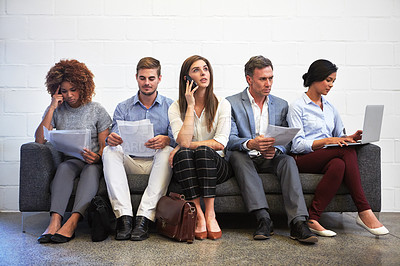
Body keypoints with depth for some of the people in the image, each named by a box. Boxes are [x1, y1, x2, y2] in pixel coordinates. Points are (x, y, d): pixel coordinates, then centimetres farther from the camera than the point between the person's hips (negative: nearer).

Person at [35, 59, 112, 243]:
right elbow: (39, 140, -4)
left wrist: (97, 157, -23)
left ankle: (72, 222, -51)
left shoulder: (97, 110, 5)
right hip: (68, 160, 1)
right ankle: (55, 220, -51)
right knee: (64, 167, -34)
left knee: (91, 169, -35)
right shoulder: (56, 111, 9)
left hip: (93, 162, -1)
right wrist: (52, 108, -8)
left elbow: (105, 145, 1)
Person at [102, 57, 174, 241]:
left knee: (167, 152, -33)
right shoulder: (123, 108, 13)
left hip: (156, 163, -1)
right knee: (110, 151, -27)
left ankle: (145, 217, -40)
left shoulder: (170, 106, 8)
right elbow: (115, 135, 2)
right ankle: (124, 216, -39)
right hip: (131, 162, 2)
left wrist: (165, 140, -30)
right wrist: (112, 139, -25)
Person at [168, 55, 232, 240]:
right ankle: (198, 216, -32)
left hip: (215, 165, 0)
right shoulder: (176, 108, 2)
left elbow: (220, 143, -9)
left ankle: (210, 214, -30)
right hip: (186, 167, 0)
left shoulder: (222, 105, 2)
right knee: (183, 154, -33)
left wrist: (188, 145, -14)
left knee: (204, 152, -32)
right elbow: (183, 141, -16)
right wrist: (191, 105, -13)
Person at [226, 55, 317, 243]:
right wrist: (250, 144, -31)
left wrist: (276, 149, -18)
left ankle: (298, 222, -41)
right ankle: (263, 219, -42)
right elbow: (229, 140, -10)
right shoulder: (232, 103, 1)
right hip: (244, 159, -2)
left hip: (270, 160, 2)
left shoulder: (281, 105, 12)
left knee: (288, 160, -29)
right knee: (236, 154, -34)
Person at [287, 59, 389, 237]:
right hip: (304, 159, -6)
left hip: (329, 158, 6)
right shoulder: (297, 107, 0)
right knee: (348, 152, -30)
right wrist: (327, 141, -22)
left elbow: (339, 136, 25)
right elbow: (297, 145, -10)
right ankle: (364, 212, -30)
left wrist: (349, 138, 1)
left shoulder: (330, 108, 21)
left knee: (339, 165, -33)